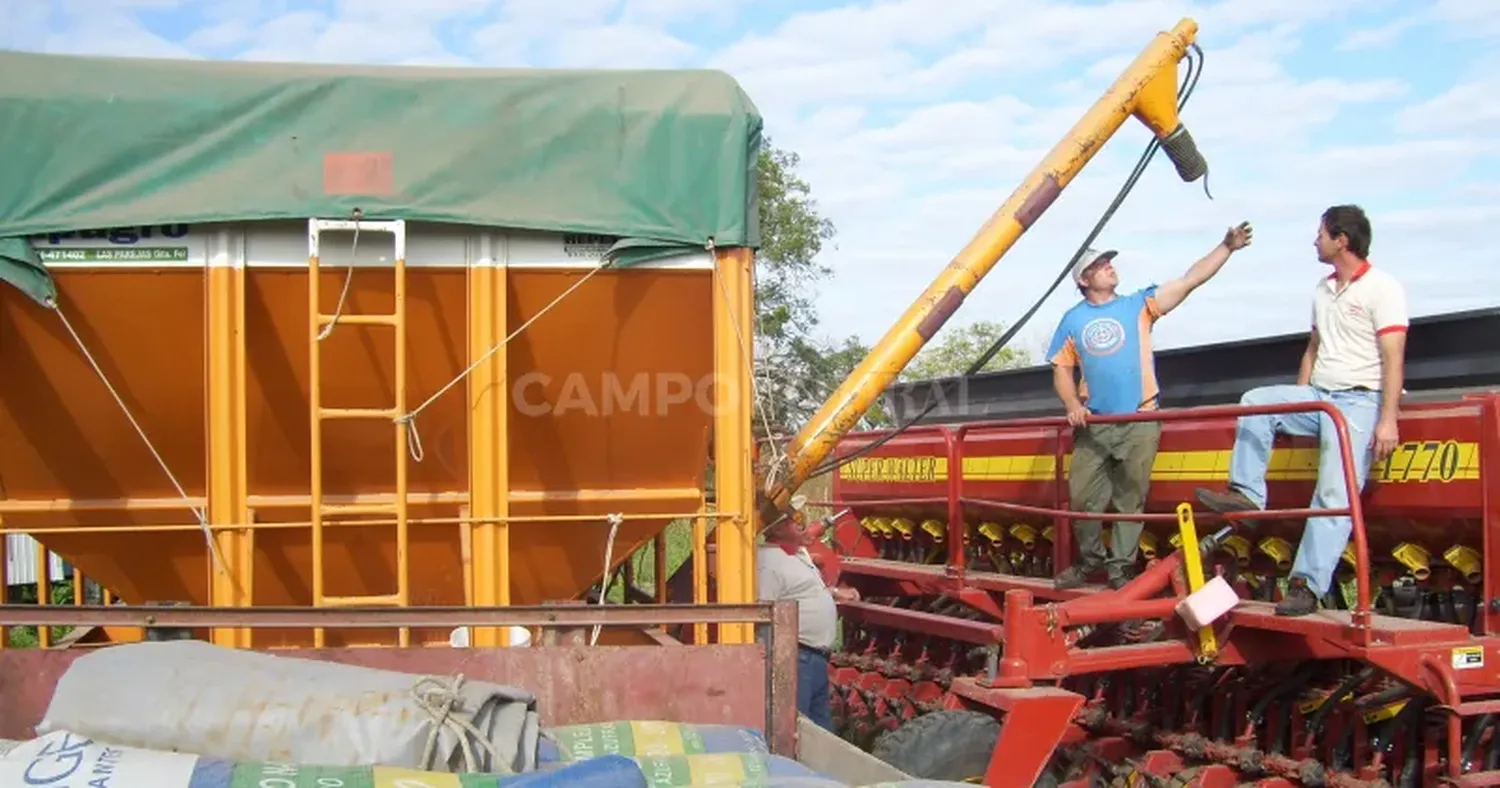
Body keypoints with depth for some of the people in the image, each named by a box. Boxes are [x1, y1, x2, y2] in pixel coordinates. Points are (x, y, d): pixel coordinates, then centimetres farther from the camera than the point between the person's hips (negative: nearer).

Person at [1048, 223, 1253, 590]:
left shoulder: (1139, 305, 6)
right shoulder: (1073, 320, 8)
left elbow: (1191, 280, 0)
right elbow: (1061, 369, 9)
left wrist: (1227, 247, -8)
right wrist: (1073, 404, -8)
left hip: (1139, 424, -1)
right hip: (1093, 424, 1)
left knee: (1130, 499, 3)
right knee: (1083, 497, 1)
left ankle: (1121, 567, 12)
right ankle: (1090, 560, 20)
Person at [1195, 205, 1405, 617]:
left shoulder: (1382, 289, -8)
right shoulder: (1322, 290, 17)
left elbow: (1393, 359, -15)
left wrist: (1387, 420, -22)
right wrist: (1297, 404, 16)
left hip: (1358, 400, -8)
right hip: (1317, 396, 8)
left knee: (1335, 495, -16)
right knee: (1255, 401, -12)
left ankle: (1306, 585, -21)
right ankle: (1246, 492, -16)